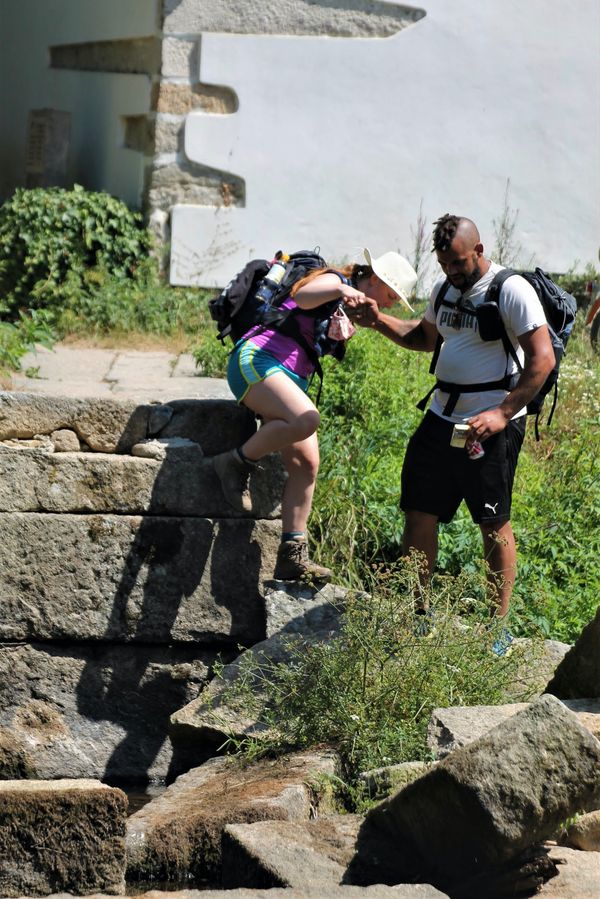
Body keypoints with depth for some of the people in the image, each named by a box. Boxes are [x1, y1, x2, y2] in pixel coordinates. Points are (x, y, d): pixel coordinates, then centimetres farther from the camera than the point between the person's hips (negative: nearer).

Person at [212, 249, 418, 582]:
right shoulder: (334, 280, -4)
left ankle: (292, 555, 0)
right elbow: (302, 297, -26)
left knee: (306, 463, -1)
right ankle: (236, 463, -15)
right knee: (305, 419, -36)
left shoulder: (351, 310, 25)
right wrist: (339, 291, -43)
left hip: (291, 379, 10)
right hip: (255, 358, -10)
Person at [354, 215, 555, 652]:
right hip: (441, 418, 7)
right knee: (419, 513, 6)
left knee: (495, 524, -1)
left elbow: (543, 359, -17)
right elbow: (424, 337, 30)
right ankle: (418, 612, 19)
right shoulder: (444, 289, 12)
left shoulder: (512, 291, -12)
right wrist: (380, 321, 12)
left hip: (491, 424, -7)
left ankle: (499, 628, 8)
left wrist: (502, 413, -24)